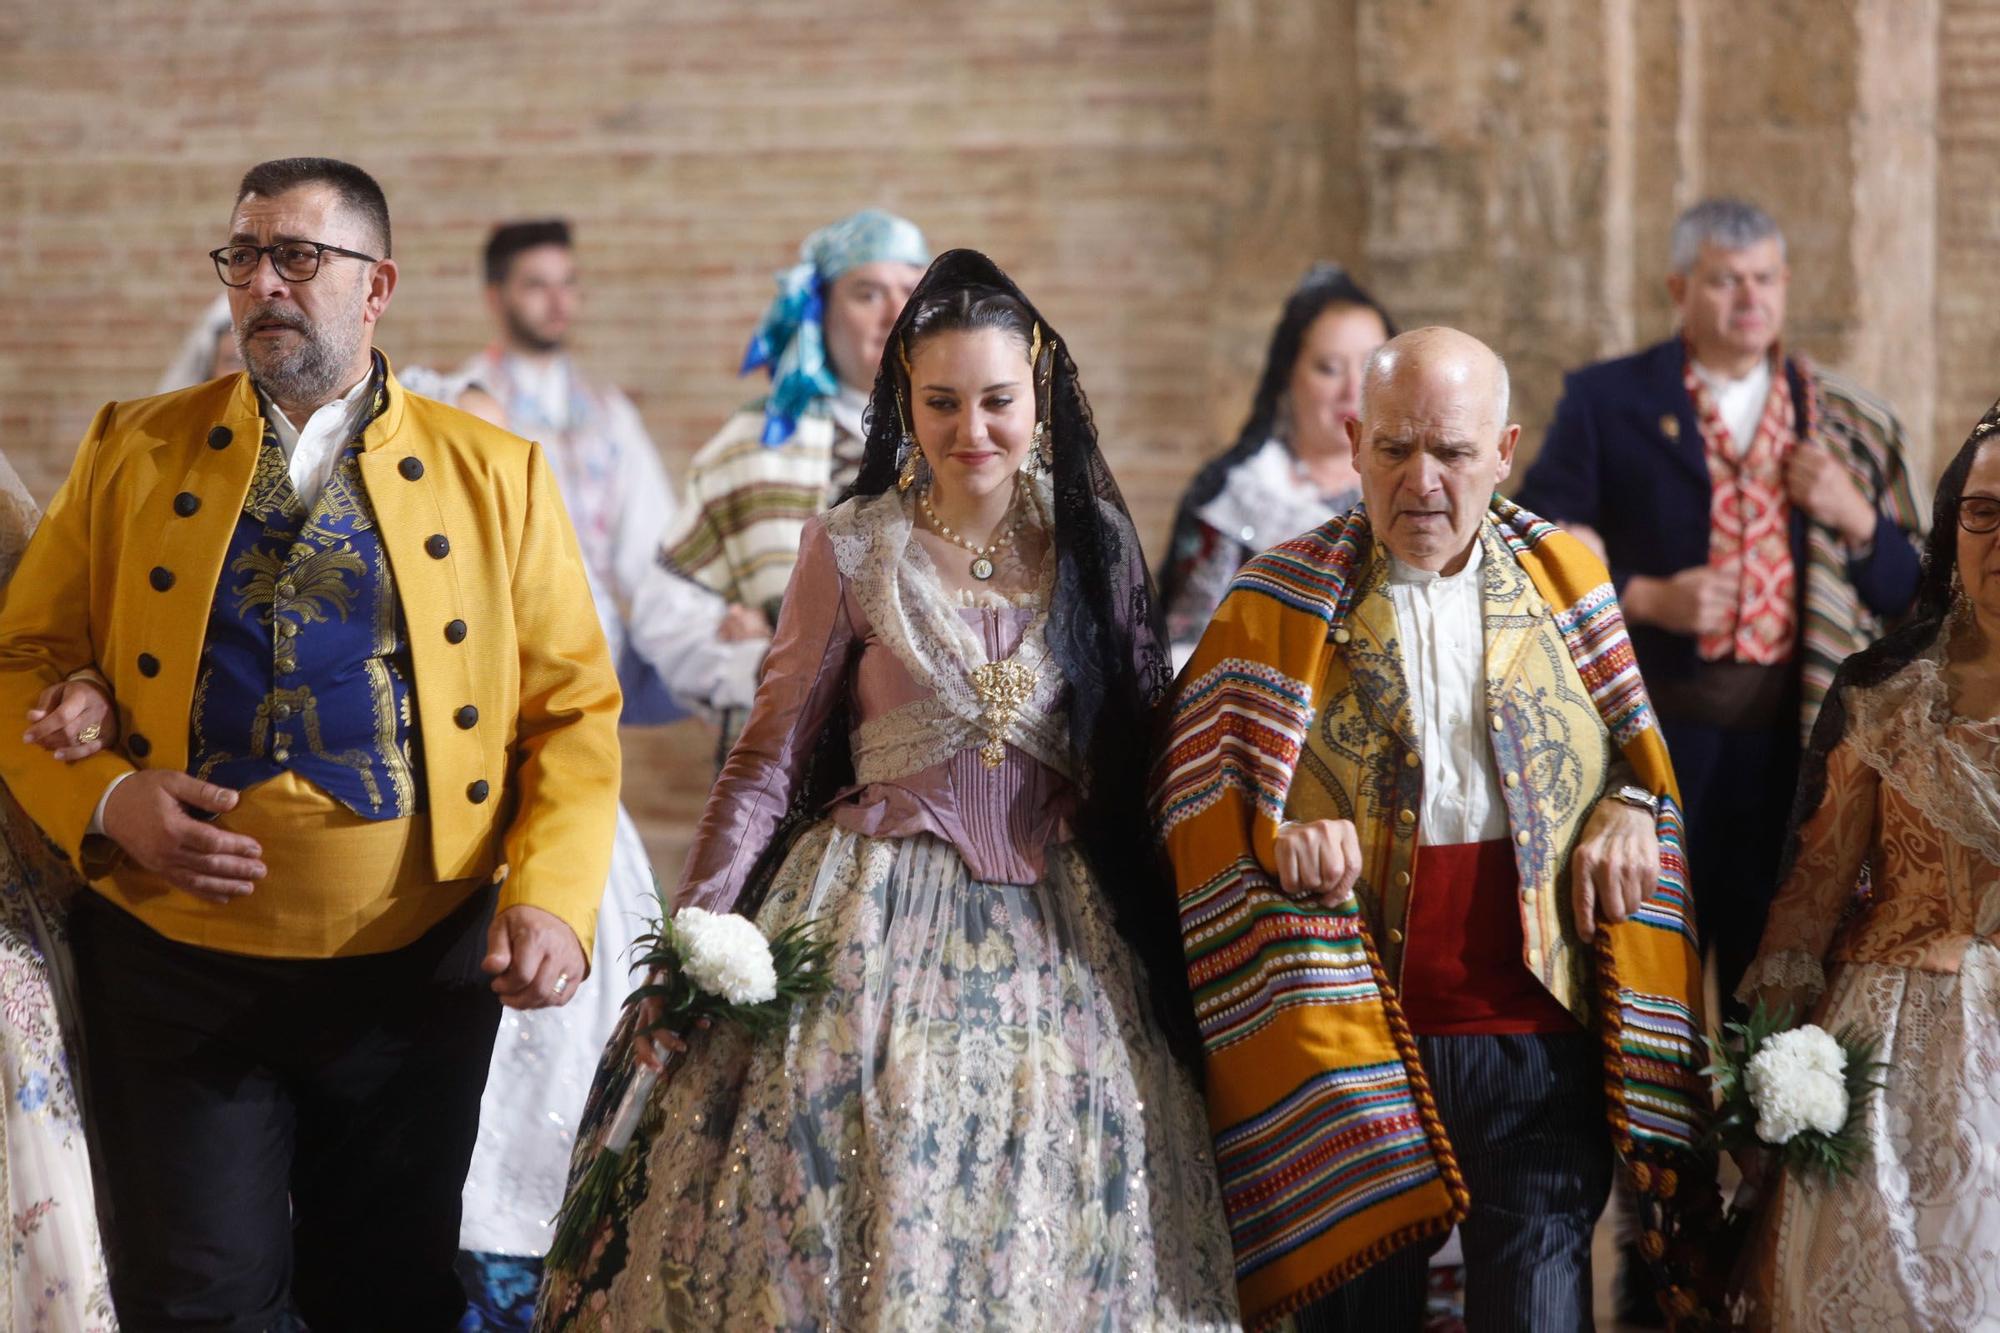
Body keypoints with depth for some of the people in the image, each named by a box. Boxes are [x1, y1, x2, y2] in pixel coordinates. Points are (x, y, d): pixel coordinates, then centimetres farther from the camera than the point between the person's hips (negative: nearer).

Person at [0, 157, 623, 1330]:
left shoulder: (495, 473, 4)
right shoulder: (134, 451, 6)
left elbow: (573, 706, 2)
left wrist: (554, 898, -13)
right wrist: (103, 799, -13)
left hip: (415, 972, 0)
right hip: (177, 962, 0)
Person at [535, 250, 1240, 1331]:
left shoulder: (1094, 543, 4)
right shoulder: (851, 550, -1)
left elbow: (1142, 751, 9)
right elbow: (771, 756, 3)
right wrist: (698, 926, -6)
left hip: (1057, 921, 2)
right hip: (882, 908, -2)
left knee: (1045, 1231, 3)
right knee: (859, 1190, -3)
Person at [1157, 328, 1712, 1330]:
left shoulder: (1564, 579, 8)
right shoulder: (1282, 600, 3)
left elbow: (1641, 748, 16)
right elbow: (1194, 791, 2)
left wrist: (1629, 813, -5)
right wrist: (1280, 837, -17)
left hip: (1537, 1035, 1)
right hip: (1352, 1041, -1)